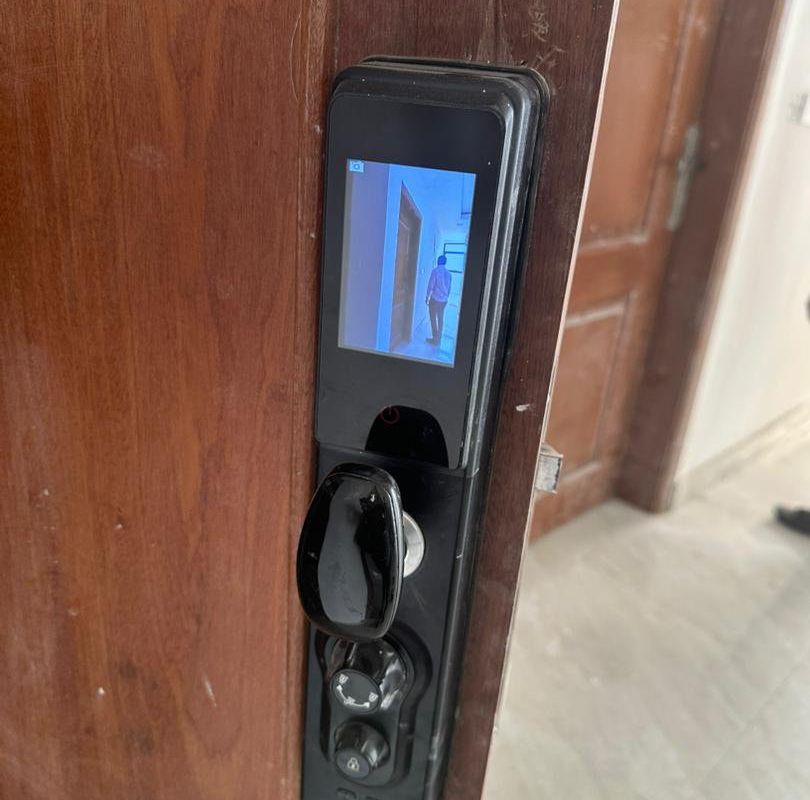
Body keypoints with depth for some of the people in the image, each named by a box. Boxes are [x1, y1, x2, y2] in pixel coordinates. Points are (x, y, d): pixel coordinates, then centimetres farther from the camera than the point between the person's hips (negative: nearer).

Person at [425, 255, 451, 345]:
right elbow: (449, 288, 12)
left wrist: (427, 296, -3)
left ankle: (435, 339, 1)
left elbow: (431, 285, -12)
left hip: (435, 298, -6)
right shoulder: (448, 273, 8)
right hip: (444, 300, 6)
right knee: (440, 319, 11)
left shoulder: (435, 270, -10)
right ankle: (439, 339, 15)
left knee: (433, 319, 1)